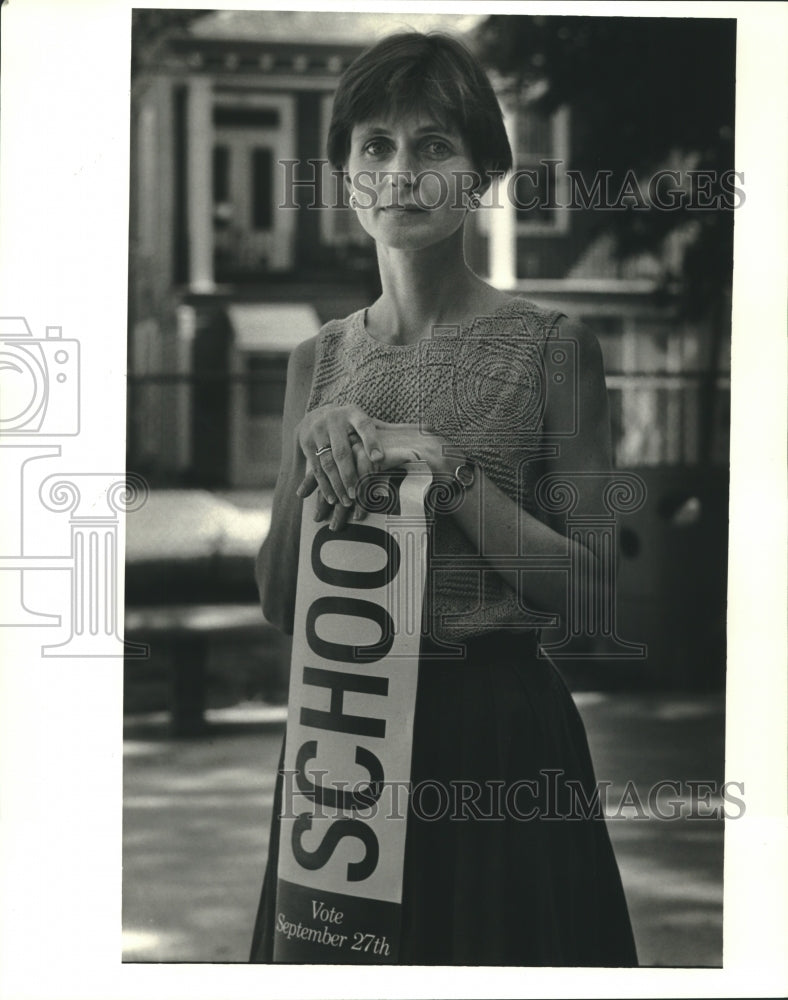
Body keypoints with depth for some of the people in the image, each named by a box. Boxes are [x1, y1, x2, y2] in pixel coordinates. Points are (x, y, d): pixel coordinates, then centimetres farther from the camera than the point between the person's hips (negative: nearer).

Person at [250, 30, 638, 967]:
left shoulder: (549, 346, -5)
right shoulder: (318, 360, 8)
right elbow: (278, 600, 6)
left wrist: (446, 463, -19)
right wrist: (315, 453, -10)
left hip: (501, 732, -4)